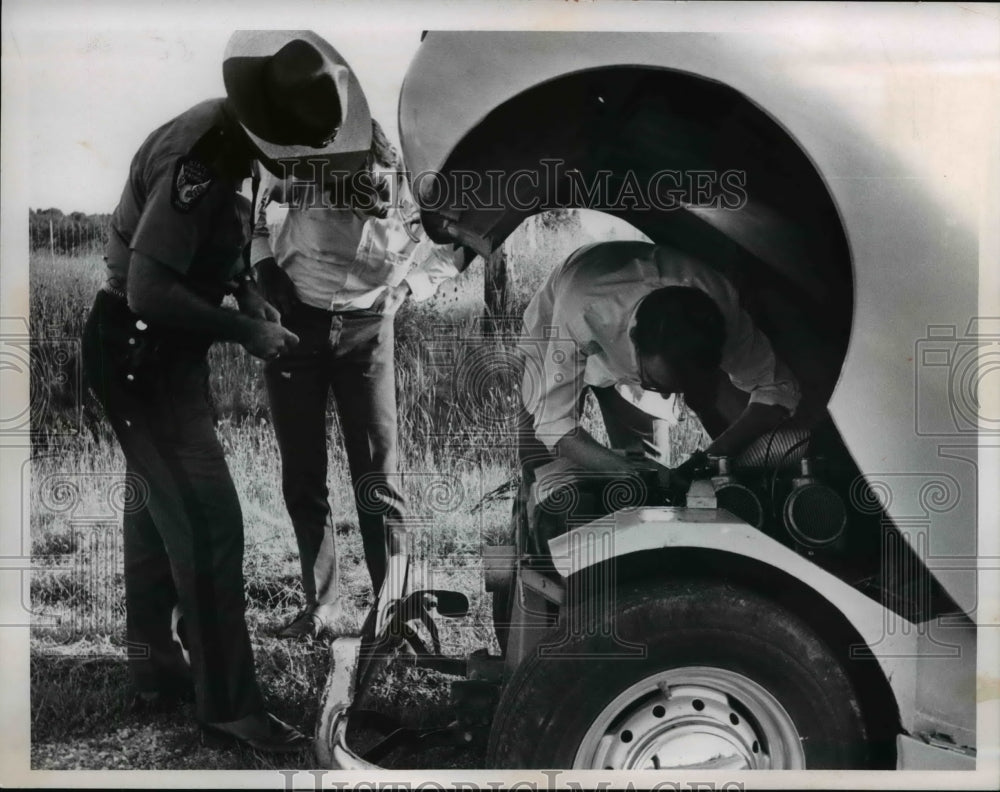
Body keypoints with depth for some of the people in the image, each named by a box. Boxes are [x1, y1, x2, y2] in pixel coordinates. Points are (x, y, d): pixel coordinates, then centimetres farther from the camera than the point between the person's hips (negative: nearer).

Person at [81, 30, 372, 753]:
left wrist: (250, 295, 2)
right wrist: (245, 331, -21)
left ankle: (157, 669, 35)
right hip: (139, 353, -10)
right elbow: (148, 291, -30)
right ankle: (229, 701, 6)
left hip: (161, 352, 10)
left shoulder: (225, 138, 2)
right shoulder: (195, 163, -27)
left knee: (160, 509, 19)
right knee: (207, 521, -7)